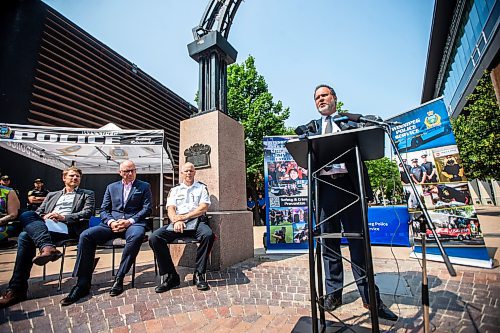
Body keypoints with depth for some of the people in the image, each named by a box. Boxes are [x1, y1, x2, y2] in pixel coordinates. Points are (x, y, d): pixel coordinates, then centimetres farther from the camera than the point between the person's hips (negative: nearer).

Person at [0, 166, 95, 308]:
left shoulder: (87, 194, 17)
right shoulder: (52, 195, 32)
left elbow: (87, 213, 1)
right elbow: (38, 212, 21)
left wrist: (63, 217, -11)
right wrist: (44, 217, -3)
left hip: (67, 227, -4)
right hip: (45, 226, 4)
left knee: (25, 236, -25)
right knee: (26, 215, -28)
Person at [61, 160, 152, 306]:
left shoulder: (144, 186, 11)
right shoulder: (111, 187, 20)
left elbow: (147, 209, 2)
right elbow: (104, 210, 14)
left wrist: (130, 221, -12)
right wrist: (111, 222, -7)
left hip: (133, 223, -3)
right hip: (112, 224, 4)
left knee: (137, 236, -37)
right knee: (85, 235, -22)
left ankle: (119, 279, -24)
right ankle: (83, 283, -14)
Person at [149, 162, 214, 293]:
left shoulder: (202, 187, 13)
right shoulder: (175, 189, 20)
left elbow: (203, 208, 0)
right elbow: (170, 209, 7)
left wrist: (184, 217, -10)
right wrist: (176, 221, -15)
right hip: (177, 223, 3)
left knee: (208, 235, -34)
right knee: (154, 238, -22)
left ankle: (199, 275, -17)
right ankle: (171, 276, -11)